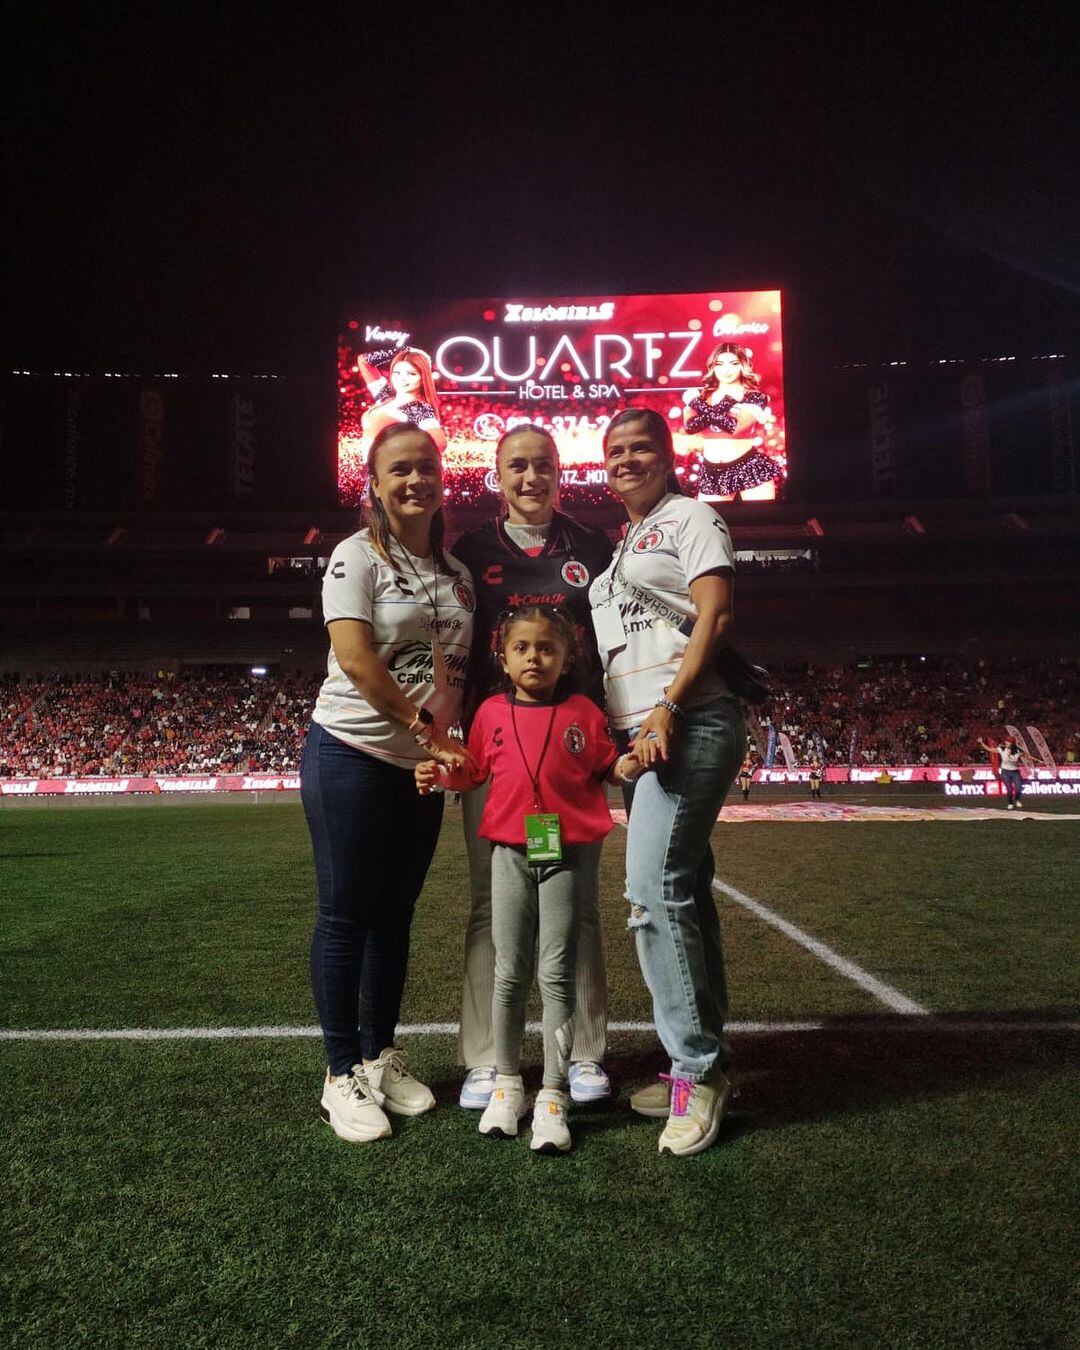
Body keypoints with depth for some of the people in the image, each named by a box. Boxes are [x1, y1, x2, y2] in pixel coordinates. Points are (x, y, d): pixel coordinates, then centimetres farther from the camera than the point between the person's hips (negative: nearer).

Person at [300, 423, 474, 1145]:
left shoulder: (457, 573, 12)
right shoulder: (357, 556, -6)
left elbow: (462, 669, 13)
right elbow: (355, 658, -18)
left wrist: (448, 746, -3)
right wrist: (428, 726, -20)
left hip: (421, 765, 6)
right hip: (352, 755, -6)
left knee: (395, 916, 14)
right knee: (347, 916, 1)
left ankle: (382, 1057, 28)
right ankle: (343, 1073, 14)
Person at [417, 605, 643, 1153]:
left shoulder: (583, 712, -1)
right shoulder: (492, 712, 4)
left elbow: (606, 769, 5)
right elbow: (473, 771, 13)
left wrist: (629, 766, -16)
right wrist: (439, 775, -6)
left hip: (570, 854, -2)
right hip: (511, 852, 2)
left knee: (556, 973, 3)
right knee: (509, 973, 10)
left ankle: (553, 1095, 14)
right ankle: (507, 1083, 27)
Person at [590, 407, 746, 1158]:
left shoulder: (689, 517, 2)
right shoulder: (622, 546, 25)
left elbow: (715, 616, -12)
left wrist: (668, 708, -20)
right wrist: (628, 730, 11)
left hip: (689, 724, -9)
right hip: (639, 735, 9)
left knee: (655, 890, -16)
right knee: (684, 896, 10)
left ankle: (696, 1071, -4)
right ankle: (707, 1067, 19)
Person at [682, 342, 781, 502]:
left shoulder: (756, 396, -2)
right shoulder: (701, 395, 7)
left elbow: (735, 427, -17)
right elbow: (690, 425, -11)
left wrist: (696, 403, -11)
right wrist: (726, 405, -19)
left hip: (750, 468, -3)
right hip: (712, 472, 3)